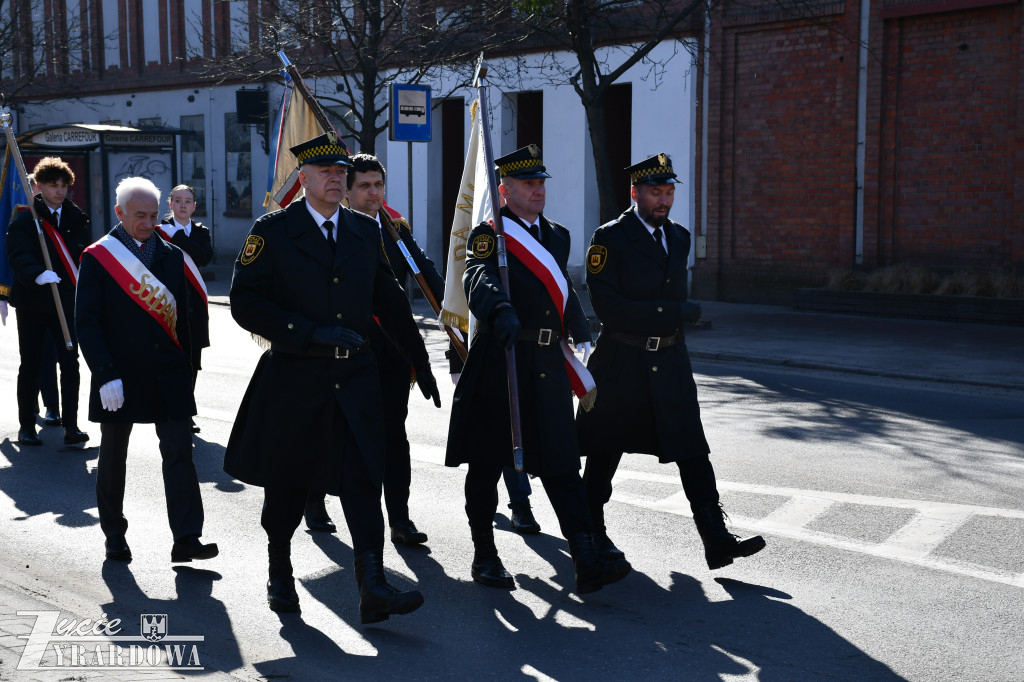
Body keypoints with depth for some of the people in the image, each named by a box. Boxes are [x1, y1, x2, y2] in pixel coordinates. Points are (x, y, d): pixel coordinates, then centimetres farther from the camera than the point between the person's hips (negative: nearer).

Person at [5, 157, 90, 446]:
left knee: (70, 363, -3)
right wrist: (37, 274, -40)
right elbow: (20, 257, -20)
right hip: (32, 303, -2)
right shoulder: (24, 220, -3)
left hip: (68, 302, 2)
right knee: (30, 365, 7)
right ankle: (27, 425, 17)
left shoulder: (77, 219, 9)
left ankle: (71, 425, 2)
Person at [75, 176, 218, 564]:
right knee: (113, 458, 10)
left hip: (168, 374, 3)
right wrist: (105, 374, -16)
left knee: (179, 452, -4)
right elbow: (86, 321, -8)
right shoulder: (97, 258, -4)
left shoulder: (172, 256, 8)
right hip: (119, 375, -2)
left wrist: (184, 364, 7)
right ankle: (114, 535, 26)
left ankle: (186, 539, -2)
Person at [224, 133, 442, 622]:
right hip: (294, 378, -2)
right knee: (287, 484, 12)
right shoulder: (272, 231, -3)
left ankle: (373, 590, -7)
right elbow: (245, 303, -11)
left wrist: (421, 363, 17)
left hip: (355, 379, 2)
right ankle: (280, 573, 34)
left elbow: (390, 302, 16)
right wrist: (311, 333, -20)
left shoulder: (364, 231, 10)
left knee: (363, 480, -6)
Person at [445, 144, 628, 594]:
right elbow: (479, 279, -27)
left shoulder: (557, 237, 16)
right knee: (487, 464, 7)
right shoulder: (488, 236, -5)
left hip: (549, 366, 5)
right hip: (498, 365, -5)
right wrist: (501, 310, -47)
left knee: (562, 463, 0)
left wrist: (581, 334, 33)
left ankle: (586, 564, -2)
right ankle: (484, 558, 22)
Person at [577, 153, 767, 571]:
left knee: (692, 451, -2)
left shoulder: (679, 237, 11)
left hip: (670, 362, 5)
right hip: (622, 363, -5)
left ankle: (717, 541, -1)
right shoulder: (609, 238, -10)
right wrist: (672, 313, -18)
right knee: (605, 453, 9)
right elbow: (607, 306, -18)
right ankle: (591, 532, 27)